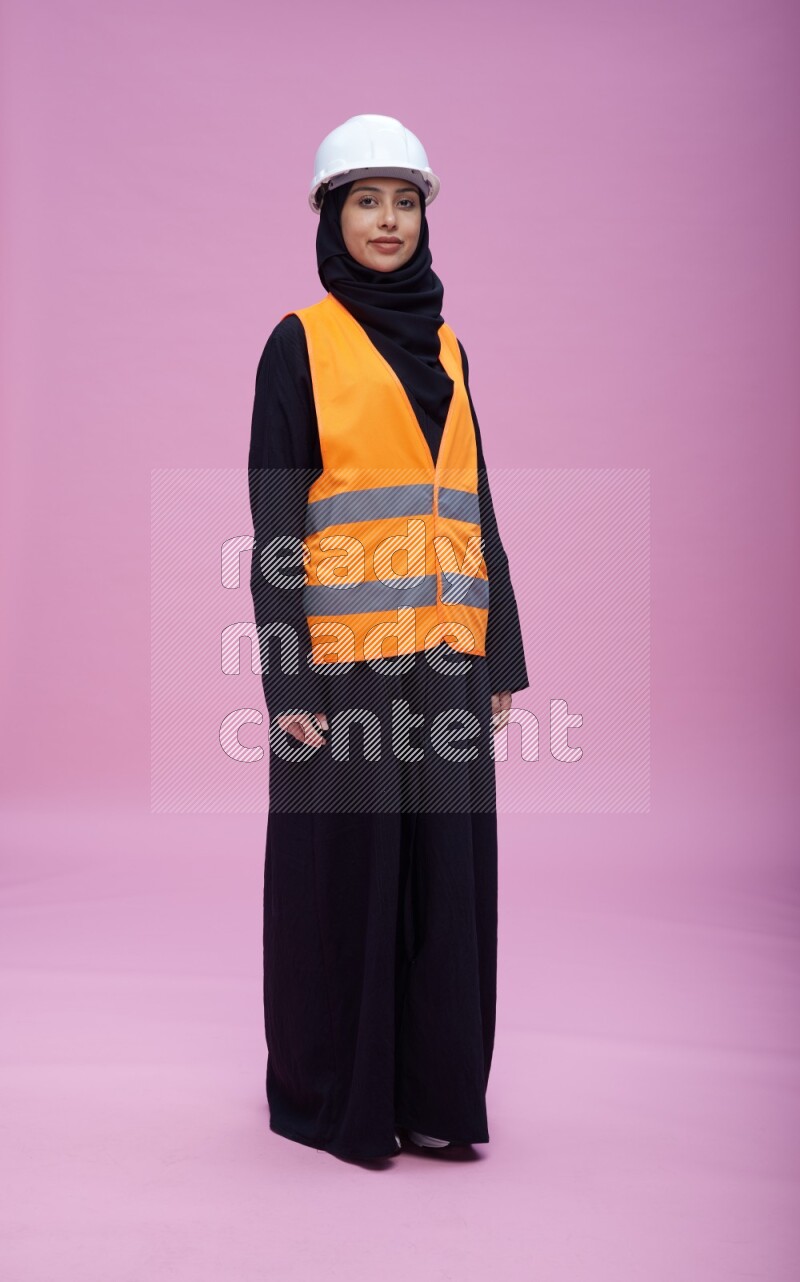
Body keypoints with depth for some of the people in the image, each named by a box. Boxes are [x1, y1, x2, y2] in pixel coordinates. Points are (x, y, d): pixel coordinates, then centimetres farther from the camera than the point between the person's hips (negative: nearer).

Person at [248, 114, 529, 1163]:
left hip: (445, 653, 5)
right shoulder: (300, 343, -1)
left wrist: (501, 653, 8)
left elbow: (476, 505, 15)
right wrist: (290, 683, -14)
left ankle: (434, 1091, 21)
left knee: (448, 866, 7)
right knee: (345, 868, 2)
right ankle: (331, 1093, 20)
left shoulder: (443, 347, 16)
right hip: (345, 654, -5)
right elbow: (274, 517, -6)